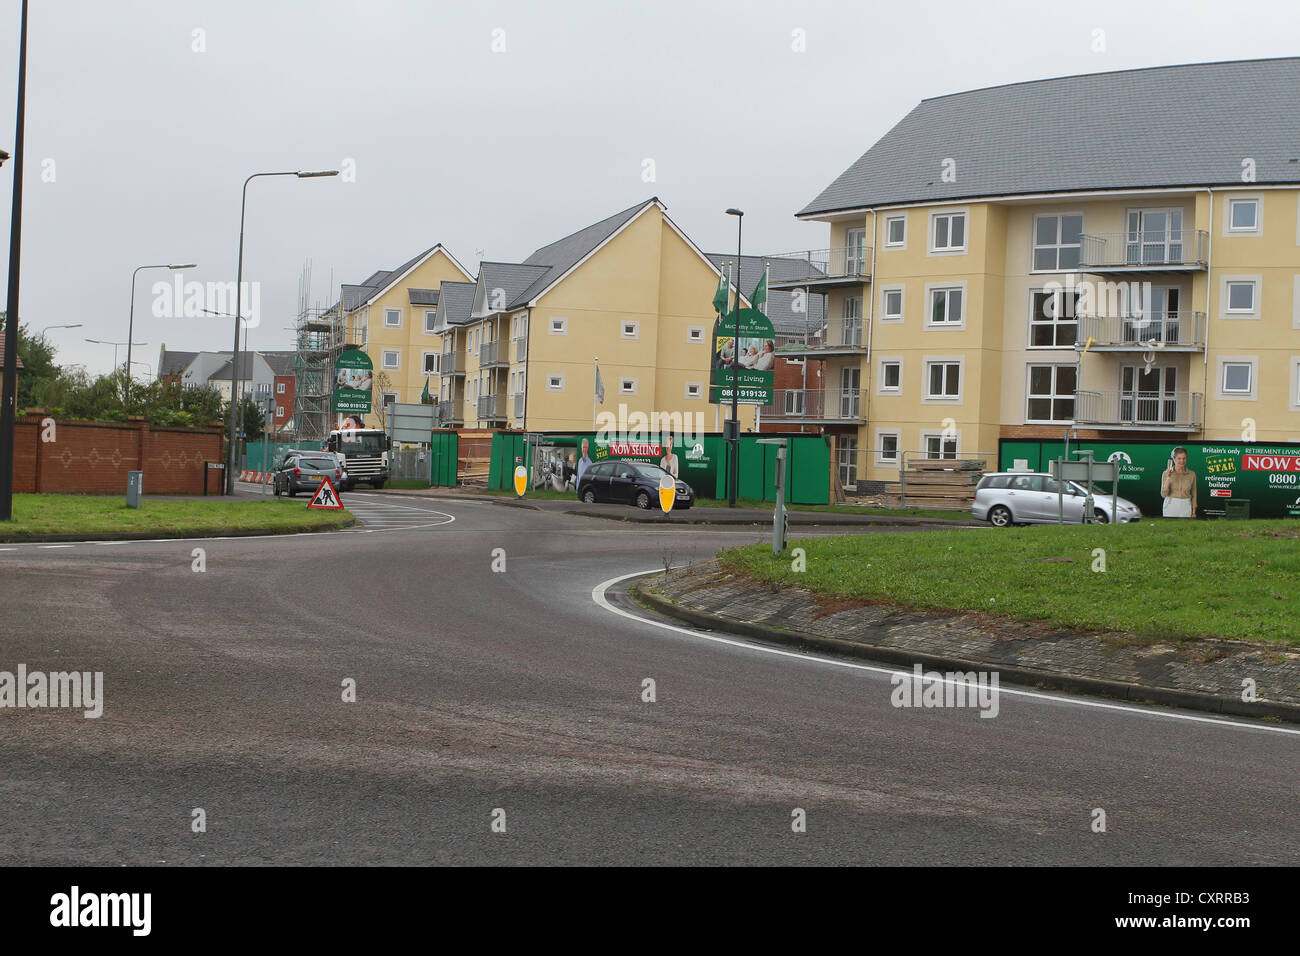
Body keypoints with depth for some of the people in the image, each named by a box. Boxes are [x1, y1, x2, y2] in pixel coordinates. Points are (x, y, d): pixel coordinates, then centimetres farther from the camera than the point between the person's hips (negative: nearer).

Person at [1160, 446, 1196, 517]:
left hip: (1185, 509, 1)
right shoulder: (1167, 473, -1)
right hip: (1170, 506, -1)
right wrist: (1168, 478, -17)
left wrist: (1194, 512, 5)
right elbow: (1163, 494, -7)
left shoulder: (1191, 474, 3)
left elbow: (1193, 495, 9)